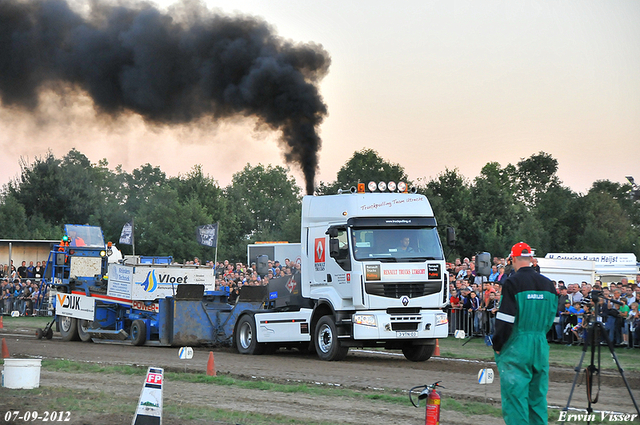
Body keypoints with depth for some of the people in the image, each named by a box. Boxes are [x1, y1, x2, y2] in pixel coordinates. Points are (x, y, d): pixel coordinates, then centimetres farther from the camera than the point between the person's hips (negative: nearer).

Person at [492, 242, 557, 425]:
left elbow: (505, 319, -13)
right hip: (541, 346, 6)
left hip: (517, 347, -6)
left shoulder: (512, 283, -10)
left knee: (514, 393, -4)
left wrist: (497, 345, -3)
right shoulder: (547, 284, 9)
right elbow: (551, 317, 16)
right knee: (537, 394, 12)